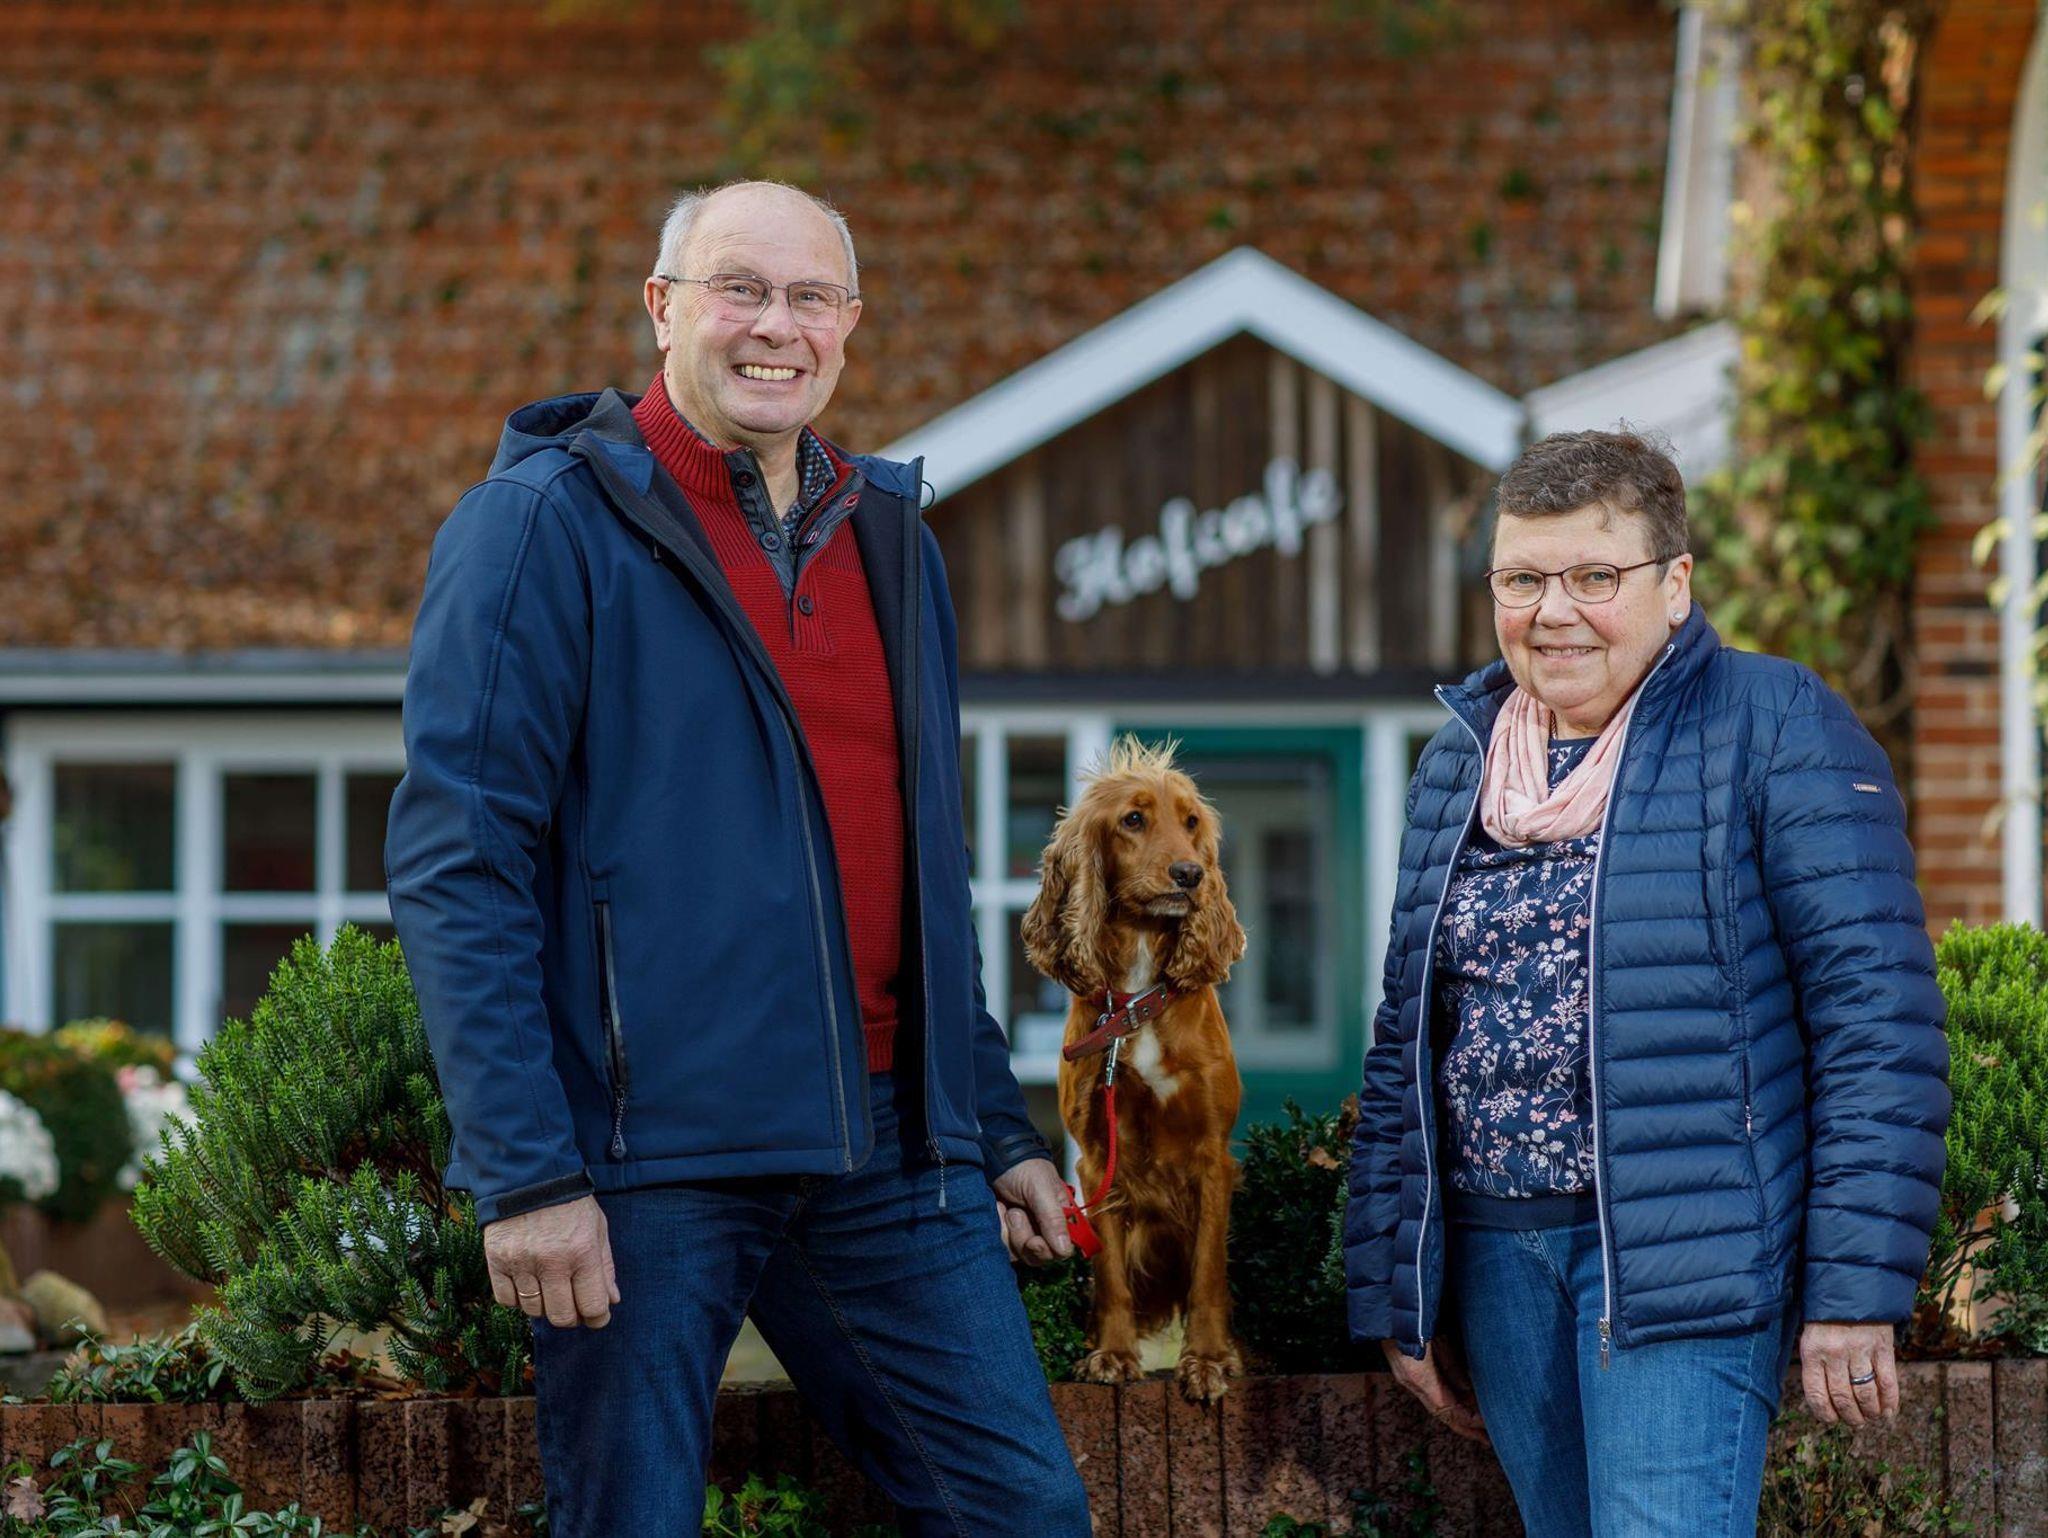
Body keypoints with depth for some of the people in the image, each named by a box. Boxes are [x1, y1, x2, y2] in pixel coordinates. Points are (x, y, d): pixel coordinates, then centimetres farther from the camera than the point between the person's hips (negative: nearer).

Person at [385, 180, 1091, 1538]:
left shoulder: (890, 538, 16)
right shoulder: (546, 522, -4)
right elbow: (455, 863, -11)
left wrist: (998, 1126, 17)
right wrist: (525, 1171, -18)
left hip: (890, 1150, 6)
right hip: (645, 1157, -6)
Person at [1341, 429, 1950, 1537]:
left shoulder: (1774, 730, -5)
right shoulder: (1459, 759, 13)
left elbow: (1879, 1018, -11)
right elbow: (1407, 1040, 18)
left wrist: (1858, 1289, -16)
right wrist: (1395, 1296, 15)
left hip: (1683, 1264, -6)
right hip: (1495, 1246, 6)